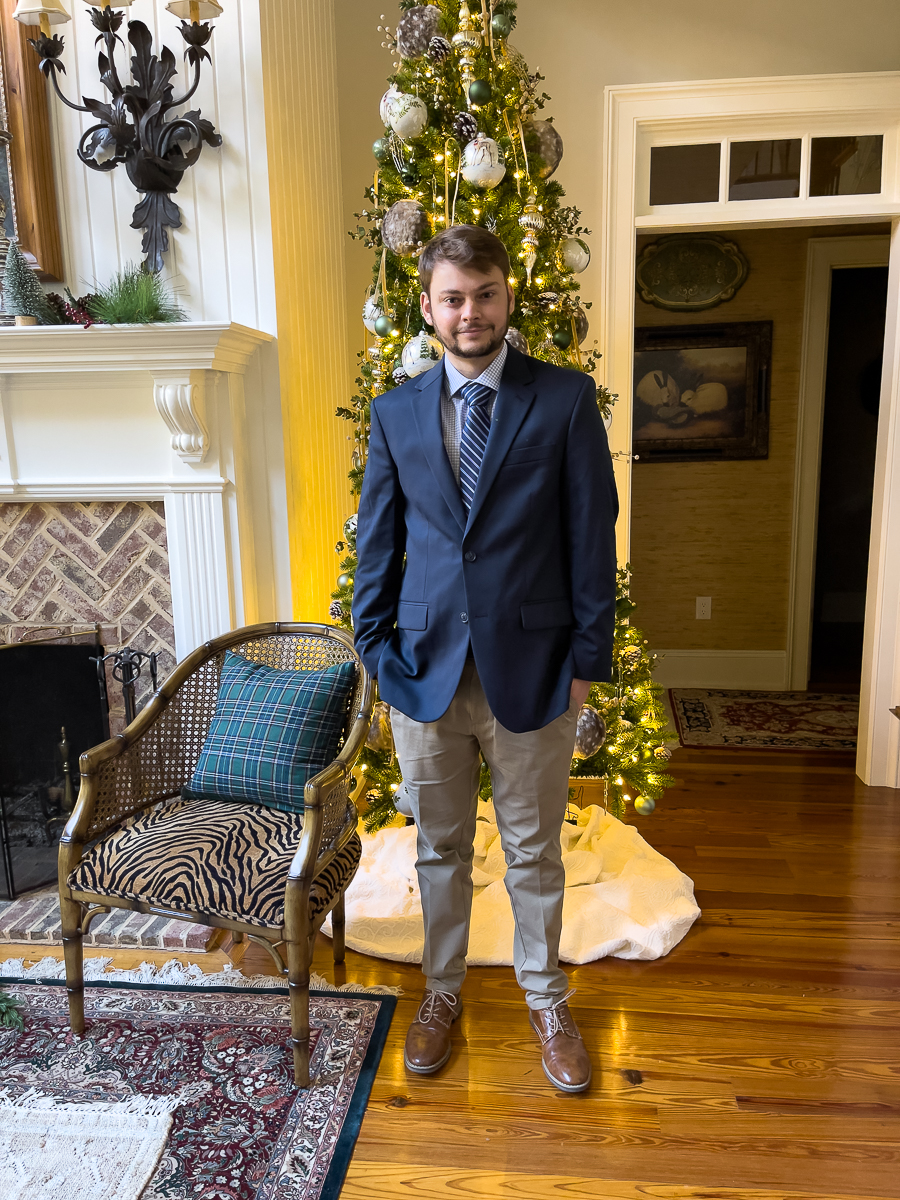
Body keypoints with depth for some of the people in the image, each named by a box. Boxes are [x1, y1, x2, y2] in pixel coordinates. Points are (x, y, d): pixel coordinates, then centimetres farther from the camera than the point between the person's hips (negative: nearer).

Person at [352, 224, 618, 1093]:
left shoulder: (566, 399, -3)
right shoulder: (395, 411, 4)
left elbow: (592, 533, -3)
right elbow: (377, 536, 8)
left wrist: (587, 658, -5)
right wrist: (376, 646, 1)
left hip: (531, 666, -2)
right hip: (426, 666, 2)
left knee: (533, 850, 14)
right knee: (439, 848, 17)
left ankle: (545, 1000, 38)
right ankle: (442, 992, 40)